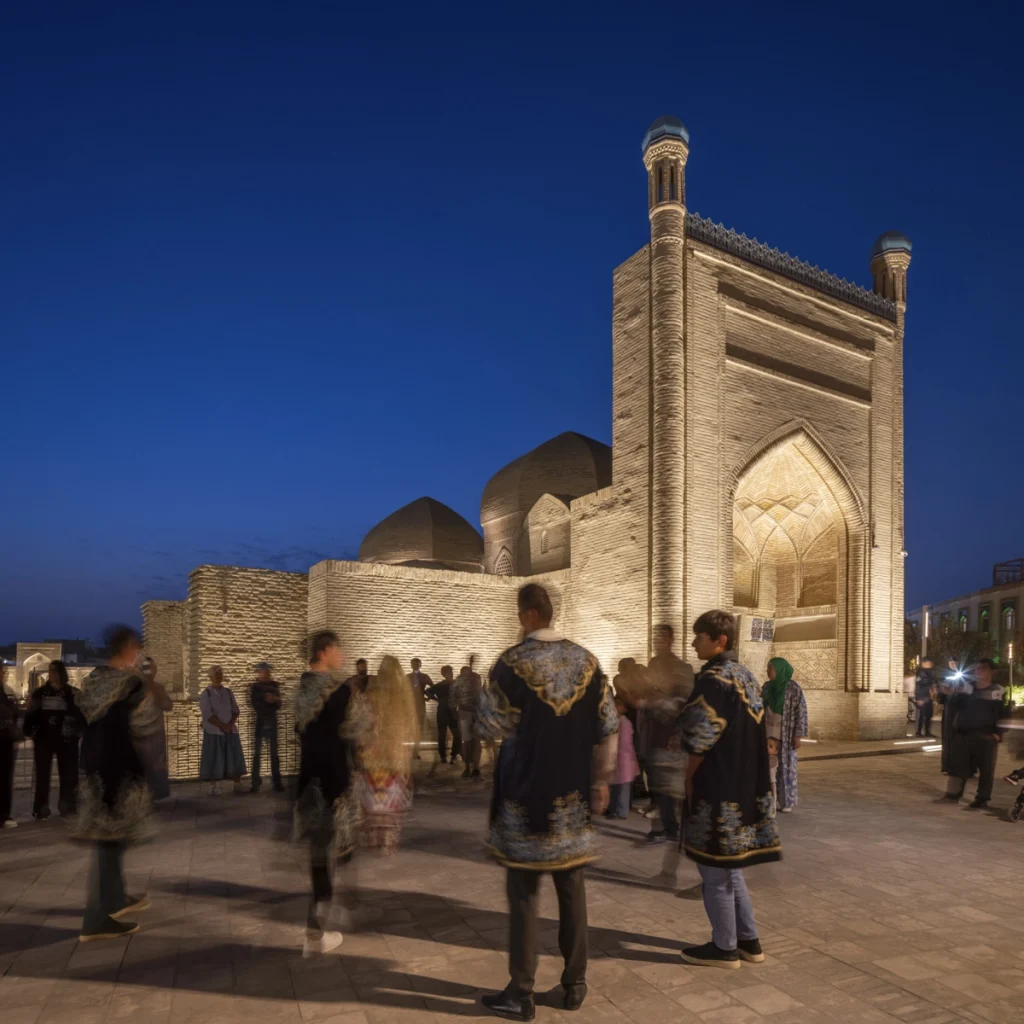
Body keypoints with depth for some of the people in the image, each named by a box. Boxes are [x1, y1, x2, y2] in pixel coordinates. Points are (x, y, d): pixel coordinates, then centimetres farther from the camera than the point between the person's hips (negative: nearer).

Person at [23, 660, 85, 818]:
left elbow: (81, 714, 5)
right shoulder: (40, 692, 4)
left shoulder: (72, 693, 3)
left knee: (68, 775, 5)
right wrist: (30, 732, -5)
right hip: (44, 739, 0)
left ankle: (67, 808, 14)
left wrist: (78, 732, -4)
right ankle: (41, 810, 10)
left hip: (67, 740, 0)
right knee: (42, 775, 4)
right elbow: (30, 714, 5)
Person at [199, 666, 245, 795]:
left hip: (231, 731, 4)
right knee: (214, 760, -2)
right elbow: (208, 714, -12)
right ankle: (214, 787, 4)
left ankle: (237, 785, 8)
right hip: (214, 732, -4)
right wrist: (222, 726, -16)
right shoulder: (206, 694, -3)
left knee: (235, 759, 3)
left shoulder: (228, 692, 10)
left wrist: (230, 724, -9)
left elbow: (235, 710, 7)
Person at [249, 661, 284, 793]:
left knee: (274, 753, 1)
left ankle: (277, 782, 2)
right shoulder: (255, 687, 3)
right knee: (257, 753, -4)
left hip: (272, 722, 2)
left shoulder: (274, 686, 10)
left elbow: (278, 705, 7)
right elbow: (254, 704, -6)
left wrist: (275, 699, -12)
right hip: (259, 722, -2)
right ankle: (255, 783, -1)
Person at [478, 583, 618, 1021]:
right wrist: (600, 780, 12)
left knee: (523, 891, 7)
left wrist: (488, 690, 9)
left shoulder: (512, 662, -14)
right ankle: (574, 984, 25)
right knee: (572, 889, 15)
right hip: (573, 796, 4)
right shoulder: (587, 660, -1)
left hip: (526, 796, -4)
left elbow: (490, 725, -9)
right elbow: (607, 727, 3)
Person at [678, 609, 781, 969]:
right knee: (729, 866, 21)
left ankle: (724, 947, 18)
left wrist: (688, 778, -5)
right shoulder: (746, 675, 8)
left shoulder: (712, 679, -19)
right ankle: (748, 939, 29)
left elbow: (700, 741, -19)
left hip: (718, 787, -9)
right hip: (745, 785, 9)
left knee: (714, 870, 6)